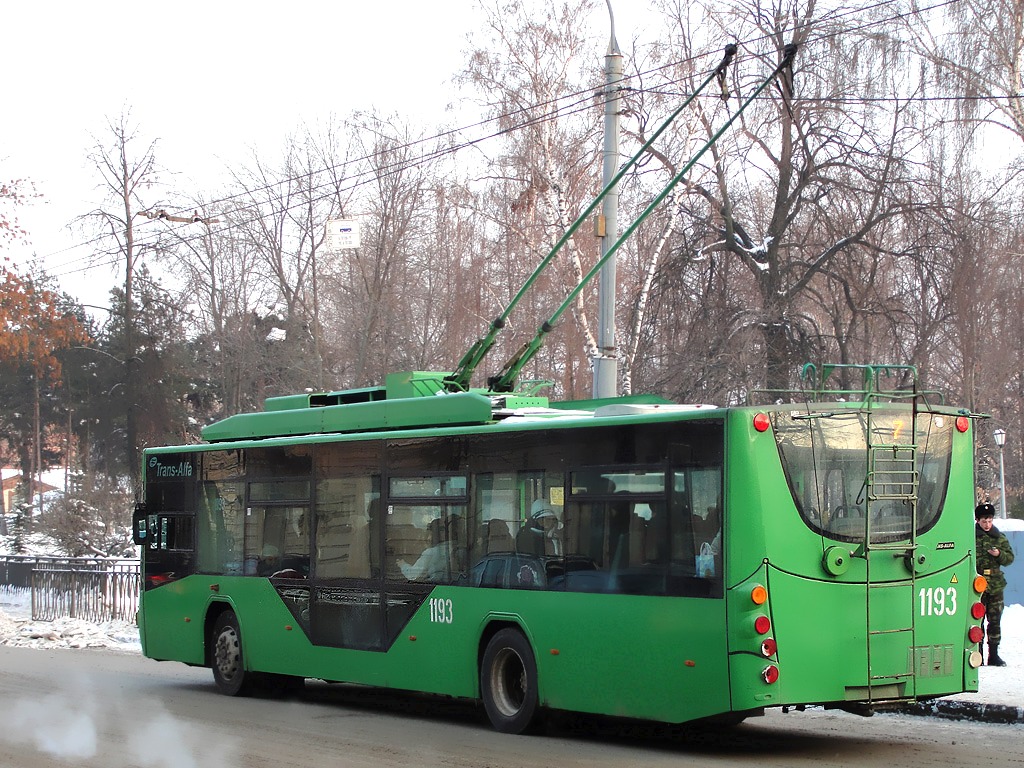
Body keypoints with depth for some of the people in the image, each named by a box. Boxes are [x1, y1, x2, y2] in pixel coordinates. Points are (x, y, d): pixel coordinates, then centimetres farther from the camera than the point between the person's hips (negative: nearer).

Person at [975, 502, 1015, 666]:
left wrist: (999, 554, -8)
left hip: (995, 586, 3)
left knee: (995, 621, 4)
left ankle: (993, 655, 10)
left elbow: (1010, 558, 12)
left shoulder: (1000, 537, 10)